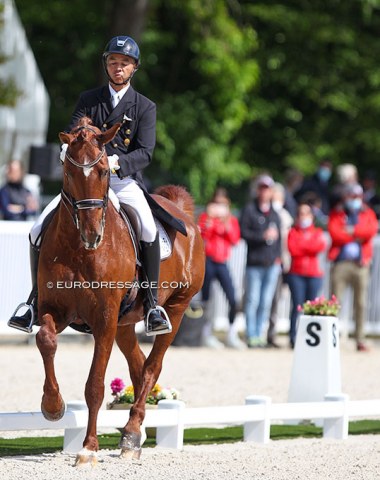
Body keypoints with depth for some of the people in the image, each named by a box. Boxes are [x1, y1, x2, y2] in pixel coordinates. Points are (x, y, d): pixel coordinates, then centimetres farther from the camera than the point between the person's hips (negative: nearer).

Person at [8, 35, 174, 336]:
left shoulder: (145, 107, 5)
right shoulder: (89, 100, 13)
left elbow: (145, 153, -6)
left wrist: (117, 161, -26)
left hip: (125, 180, -3)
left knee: (148, 230, -32)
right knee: (39, 231, -12)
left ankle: (152, 305, -22)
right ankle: (36, 302, 3)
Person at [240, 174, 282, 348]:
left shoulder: (275, 213, 14)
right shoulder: (249, 209, 0)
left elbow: (278, 235, 18)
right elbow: (244, 232, -7)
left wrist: (278, 257, 9)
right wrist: (263, 236, -17)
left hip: (272, 263, 4)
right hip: (254, 263, -4)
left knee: (266, 302, 6)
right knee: (252, 301, -5)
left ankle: (259, 334, 12)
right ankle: (251, 336, -2)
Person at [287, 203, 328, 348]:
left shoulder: (318, 232, 12)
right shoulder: (293, 232, 9)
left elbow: (322, 247, -7)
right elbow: (292, 249, -7)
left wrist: (302, 245, -2)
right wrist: (310, 247, -1)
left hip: (314, 275, 1)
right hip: (296, 274, -1)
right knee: (297, 305, -9)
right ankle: (293, 338, -7)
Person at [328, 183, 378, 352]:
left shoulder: (368, 214, 14)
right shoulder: (336, 213, 10)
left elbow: (371, 231, -6)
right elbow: (334, 234, -7)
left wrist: (351, 230, -8)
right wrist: (358, 235, -4)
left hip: (360, 263, 1)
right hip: (340, 262, -1)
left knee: (360, 303, -1)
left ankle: (360, 340, 2)